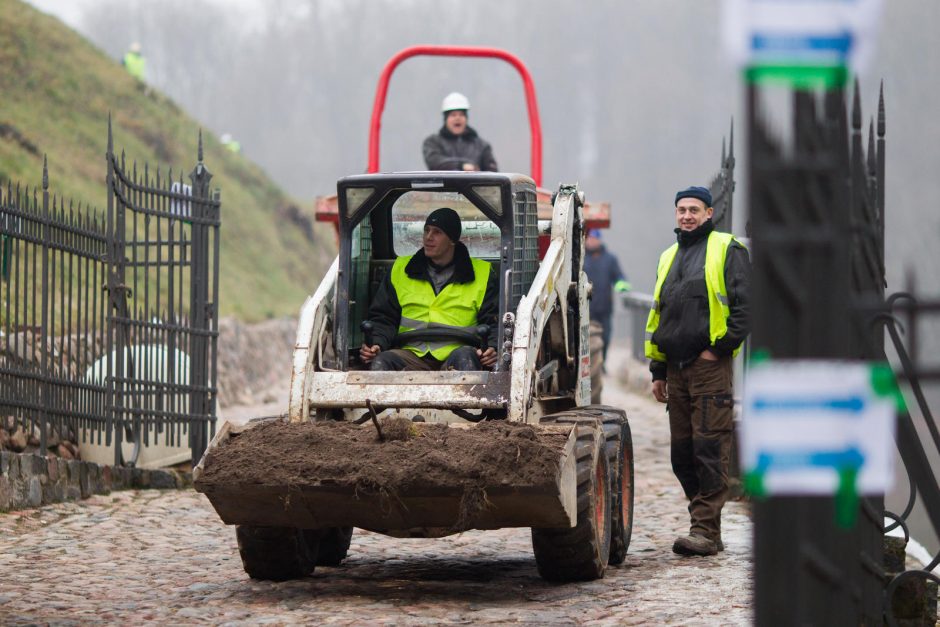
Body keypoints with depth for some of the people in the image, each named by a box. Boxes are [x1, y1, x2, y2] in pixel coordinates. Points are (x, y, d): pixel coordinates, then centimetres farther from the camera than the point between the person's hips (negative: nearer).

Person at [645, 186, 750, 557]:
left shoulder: (726, 250, 1)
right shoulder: (669, 258, 23)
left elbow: (743, 304, -7)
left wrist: (719, 348, -12)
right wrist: (657, 370, 21)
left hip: (710, 366, -7)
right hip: (676, 368, 7)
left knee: (709, 449, -9)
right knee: (682, 453, 6)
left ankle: (706, 530, -11)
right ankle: (706, 527, 11)